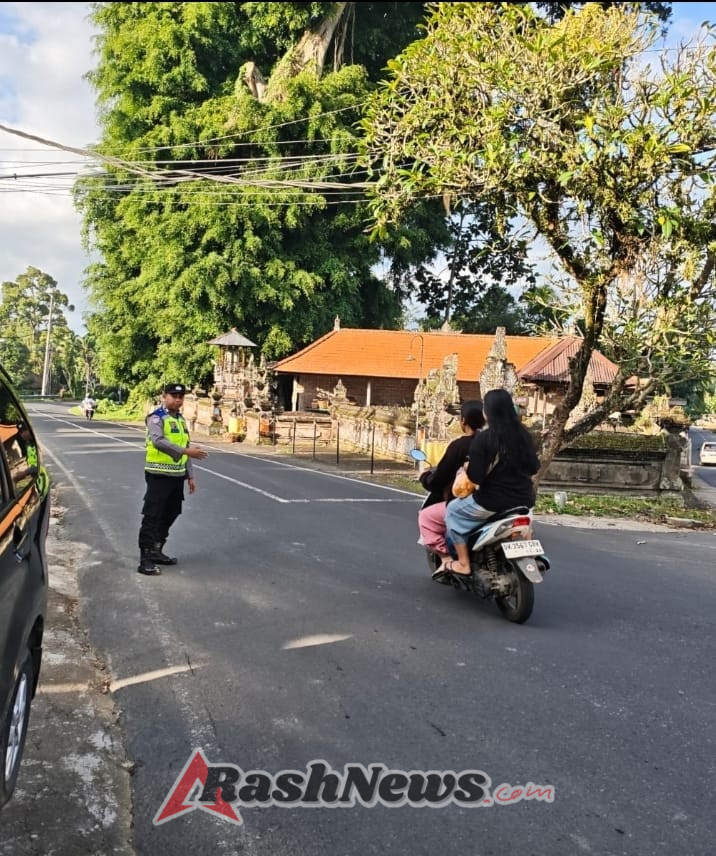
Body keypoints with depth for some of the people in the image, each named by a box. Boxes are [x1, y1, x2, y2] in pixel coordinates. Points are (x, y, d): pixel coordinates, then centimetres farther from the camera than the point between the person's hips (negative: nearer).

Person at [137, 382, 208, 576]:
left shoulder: (181, 419, 15)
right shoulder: (156, 418, -11)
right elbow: (159, 441, -28)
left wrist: (190, 475, 17)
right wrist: (186, 451, -36)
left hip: (177, 476, 8)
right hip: (158, 475, -8)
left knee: (170, 515, 15)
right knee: (152, 516, -6)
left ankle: (156, 551, 28)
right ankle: (145, 559, -2)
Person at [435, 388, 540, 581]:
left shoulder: (483, 438, -15)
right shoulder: (524, 435, 3)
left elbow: (476, 477, -17)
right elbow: (534, 467, 12)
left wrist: (467, 467, 4)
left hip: (493, 502, -6)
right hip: (524, 501, 6)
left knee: (453, 511, 15)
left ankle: (463, 564, 11)